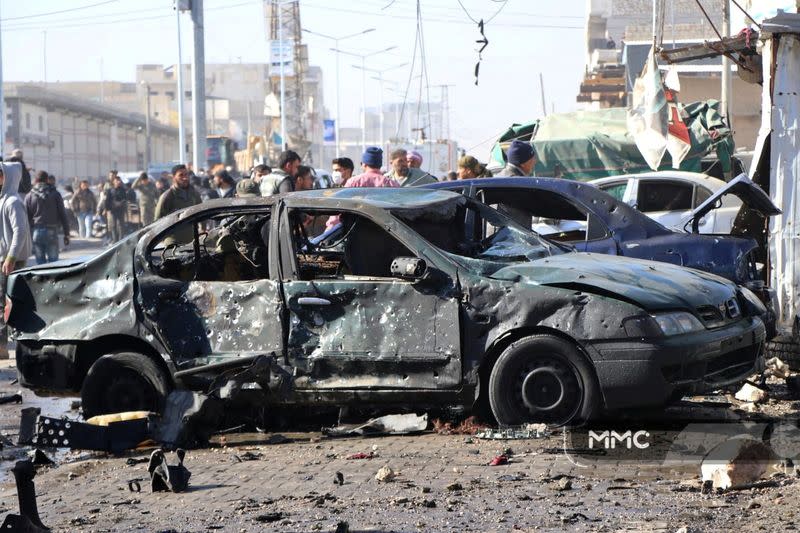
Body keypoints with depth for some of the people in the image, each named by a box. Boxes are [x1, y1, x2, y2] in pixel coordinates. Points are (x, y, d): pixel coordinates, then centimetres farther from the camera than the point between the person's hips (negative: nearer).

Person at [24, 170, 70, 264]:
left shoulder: (29, 197, 6)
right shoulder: (55, 194, 3)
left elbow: (26, 218, 6)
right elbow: (63, 215, 1)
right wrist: (66, 234, 6)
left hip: (35, 232, 1)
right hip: (51, 232, -1)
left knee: (40, 263, 5)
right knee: (53, 261, 2)